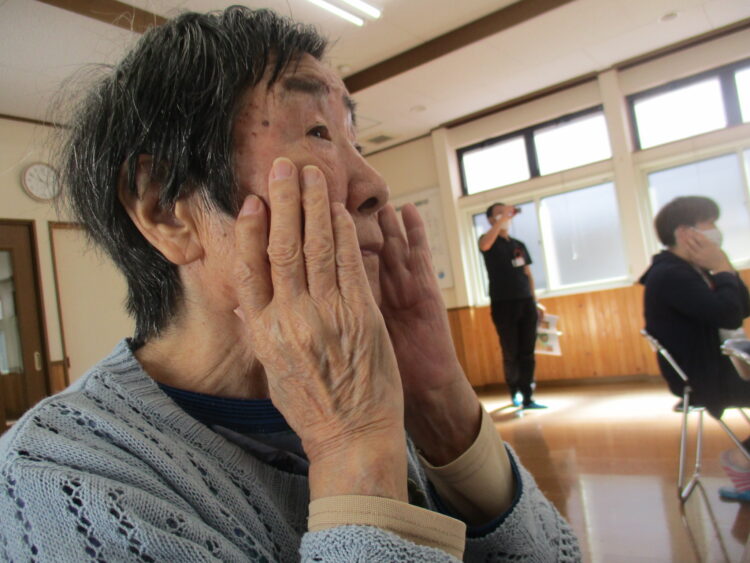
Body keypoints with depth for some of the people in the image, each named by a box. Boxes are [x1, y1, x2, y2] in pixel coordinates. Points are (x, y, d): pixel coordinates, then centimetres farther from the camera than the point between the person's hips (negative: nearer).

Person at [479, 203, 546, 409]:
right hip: (503, 305, -4)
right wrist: (501, 219, -23)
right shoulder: (490, 241, 1)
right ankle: (514, 391, 22)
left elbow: (528, 275, 19)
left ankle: (527, 397, 6)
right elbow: (484, 245, -26)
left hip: (526, 303, 4)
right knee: (511, 353, 2)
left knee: (527, 353, 1)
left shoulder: (519, 245, 17)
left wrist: (535, 302, 12)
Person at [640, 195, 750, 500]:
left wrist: (722, 269, -2)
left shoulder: (691, 269, 10)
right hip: (701, 380, -9)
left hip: (713, 368, 9)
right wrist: (722, 268, -17)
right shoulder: (670, 275, -21)